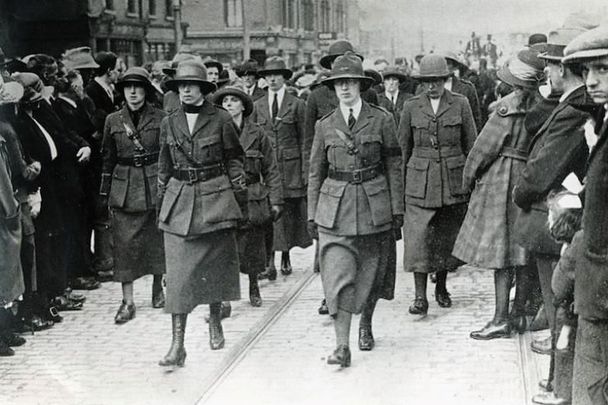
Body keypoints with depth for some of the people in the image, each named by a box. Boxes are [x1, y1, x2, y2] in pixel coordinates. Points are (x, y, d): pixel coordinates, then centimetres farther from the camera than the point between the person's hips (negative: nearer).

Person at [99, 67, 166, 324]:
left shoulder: (160, 119, 0)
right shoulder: (113, 120, 5)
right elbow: (108, 159, 9)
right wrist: (105, 193, 7)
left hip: (155, 184, -1)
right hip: (124, 187, 1)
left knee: (157, 239, 8)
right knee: (125, 243, -3)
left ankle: (158, 288, 29)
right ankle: (127, 301, 0)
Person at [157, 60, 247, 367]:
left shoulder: (221, 120, -1)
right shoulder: (169, 123, 7)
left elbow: (234, 162, 3)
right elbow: (164, 168, 14)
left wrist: (241, 203, 1)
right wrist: (160, 206, 13)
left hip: (216, 200, -1)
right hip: (179, 202, 2)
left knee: (216, 266, 10)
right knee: (178, 272, -6)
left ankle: (215, 322, 34)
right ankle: (177, 345, -7)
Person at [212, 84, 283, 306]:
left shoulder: (256, 133, 1)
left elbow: (271, 170, 5)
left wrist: (276, 200, 0)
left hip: (253, 198, 1)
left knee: (253, 247, 9)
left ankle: (254, 287, 33)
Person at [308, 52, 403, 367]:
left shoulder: (381, 120, 1)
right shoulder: (325, 125, 6)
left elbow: (394, 167, 4)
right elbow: (316, 172, 11)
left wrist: (397, 208, 1)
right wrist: (312, 214, 8)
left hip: (374, 205, 0)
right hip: (335, 207, 0)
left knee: (371, 273, 11)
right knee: (337, 275, -9)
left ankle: (366, 324, 37)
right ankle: (342, 346, -9)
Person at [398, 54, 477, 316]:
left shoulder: (460, 104, 2)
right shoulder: (411, 106, 3)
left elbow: (471, 144, 6)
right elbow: (403, 146, 9)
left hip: (453, 181, 0)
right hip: (420, 182, 0)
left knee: (447, 236, 8)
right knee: (418, 237, -9)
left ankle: (441, 287, 27)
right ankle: (420, 297, -7)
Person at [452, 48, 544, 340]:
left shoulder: (509, 107, -15)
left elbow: (486, 146, -9)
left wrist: (468, 177, 4)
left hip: (502, 181, -7)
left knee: (500, 251, -2)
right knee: (524, 251, 12)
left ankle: (501, 320, -1)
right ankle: (519, 314, 20)